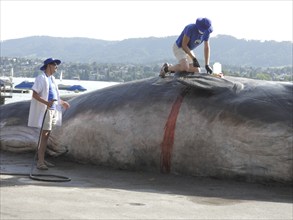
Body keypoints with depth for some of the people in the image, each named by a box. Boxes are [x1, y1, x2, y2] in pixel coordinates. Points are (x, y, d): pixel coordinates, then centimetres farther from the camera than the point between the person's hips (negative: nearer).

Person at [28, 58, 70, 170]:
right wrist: (46, 103, -30)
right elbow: (35, 95, -16)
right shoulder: (41, 78, -10)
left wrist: (62, 103, 33)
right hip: (44, 110, -8)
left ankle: (43, 160, 16)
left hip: (52, 110, 9)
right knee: (43, 135, -10)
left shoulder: (52, 78, 16)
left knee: (47, 135, 10)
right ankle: (40, 162, -9)